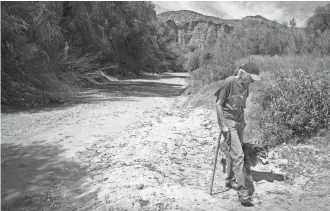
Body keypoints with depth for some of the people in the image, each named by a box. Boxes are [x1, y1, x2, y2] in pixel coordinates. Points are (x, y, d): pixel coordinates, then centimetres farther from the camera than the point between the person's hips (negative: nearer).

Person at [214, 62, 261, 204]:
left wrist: (243, 120, 11)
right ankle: (242, 191, -3)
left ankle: (229, 180, 35)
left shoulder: (245, 84, 3)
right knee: (238, 155, -10)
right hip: (228, 121, -7)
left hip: (239, 121, 7)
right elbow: (218, 104, -16)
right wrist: (224, 125, -17)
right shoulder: (229, 82, -19)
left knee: (234, 152, 16)